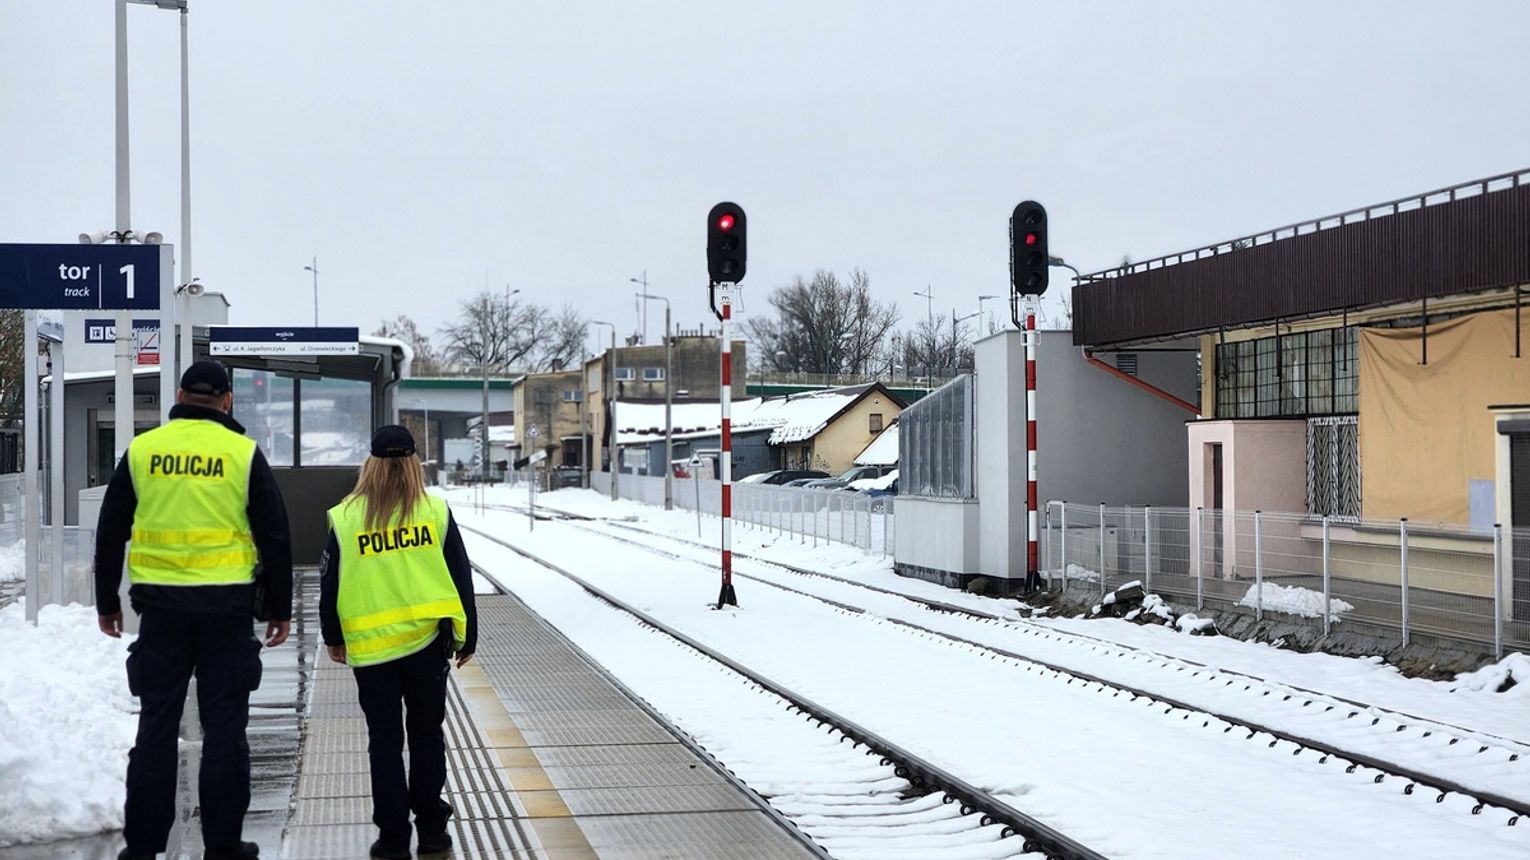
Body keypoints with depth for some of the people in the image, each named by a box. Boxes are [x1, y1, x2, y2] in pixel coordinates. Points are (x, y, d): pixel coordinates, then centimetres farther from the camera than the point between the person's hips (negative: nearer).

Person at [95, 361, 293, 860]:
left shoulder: (141, 450, 3)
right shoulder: (244, 453, -2)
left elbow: (111, 532, 8)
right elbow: (275, 536, -1)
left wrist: (106, 601, 18)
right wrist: (280, 608, 7)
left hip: (160, 603, 2)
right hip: (227, 604, -2)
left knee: (157, 724, 8)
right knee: (224, 725, 5)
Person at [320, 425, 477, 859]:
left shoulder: (345, 517, -3)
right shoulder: (436, 511, -2)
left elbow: (329, 583, 4)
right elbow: (461, 579, 3)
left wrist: (334, 637, 19)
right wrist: (466, 638, 14)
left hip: (370, 644, 0)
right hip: (428, 640, 0)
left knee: (384, 739, 8)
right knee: (426, 733, 13)